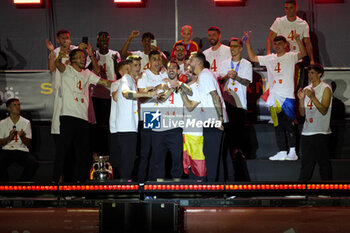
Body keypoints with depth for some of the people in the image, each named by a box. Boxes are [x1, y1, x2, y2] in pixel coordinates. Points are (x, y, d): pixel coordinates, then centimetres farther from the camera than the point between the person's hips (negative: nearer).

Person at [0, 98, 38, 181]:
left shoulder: (26, 122, 7)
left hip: (22, 150, 0)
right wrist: (9, 138, -14)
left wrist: (22, 137, -18)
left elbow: (28, 143, 3)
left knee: (33, 162, -30)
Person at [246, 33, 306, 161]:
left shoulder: (290, 57, -1)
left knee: (289, 124, -3)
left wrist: (298, 39, -32)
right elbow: (253, 58, 18)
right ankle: (282, 152, 12)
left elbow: (303, 54, -19)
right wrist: (248, 43, 11)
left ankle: (292, 152, 3)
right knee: (277, 125, 7)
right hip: (274, 97, 5)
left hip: (287, 97, -5)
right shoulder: (270, 58, 14)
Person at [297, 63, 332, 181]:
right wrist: (301, 99, -2)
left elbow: (324, 110, -13)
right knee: (306, 162, 7)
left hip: (320, 132, -6)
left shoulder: (325, 89, -4)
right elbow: (302, 113, 14)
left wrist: (312, 97, -21)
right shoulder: (306, 89, 15)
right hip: (307, 132, 6)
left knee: (323, 162, -2)